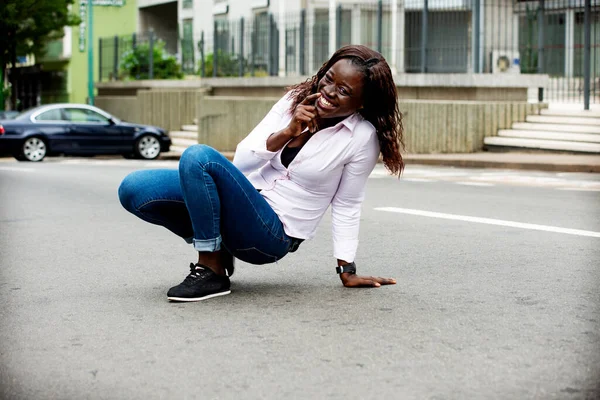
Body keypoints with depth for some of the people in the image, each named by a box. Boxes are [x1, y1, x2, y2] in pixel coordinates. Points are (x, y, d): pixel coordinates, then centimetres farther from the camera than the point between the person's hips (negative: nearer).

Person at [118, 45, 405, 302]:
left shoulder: (363, 138, -8)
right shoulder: (295, 100, 4)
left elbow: (346, 206, 0)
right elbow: (242, 161, -1)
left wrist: (347, 271, 0)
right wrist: (287, 132, -15)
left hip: (272, 234, -6)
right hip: (243, 200, 6)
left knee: (198, 157, -30)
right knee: (133, 190, -12)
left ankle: (211, 271, -18)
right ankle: (214, 246, 9)